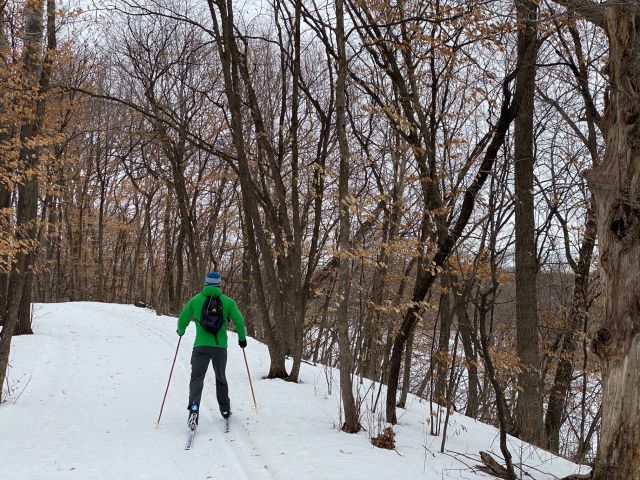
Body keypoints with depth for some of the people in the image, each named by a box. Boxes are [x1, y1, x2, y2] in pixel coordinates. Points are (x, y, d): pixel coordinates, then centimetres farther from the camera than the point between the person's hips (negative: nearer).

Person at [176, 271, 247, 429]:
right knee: (221, 378, 19)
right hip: (220, 345, 2)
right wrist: (242, 338, 16)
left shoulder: (195, 300, 2)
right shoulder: (228, 301, 2)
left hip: (201, 345, -1)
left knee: (197, 377, -1)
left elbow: (183, 319, 6)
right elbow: (239, 320, 0)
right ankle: (225, 410, 31)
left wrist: (180, 331, 28)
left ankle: (194, 407, -25)